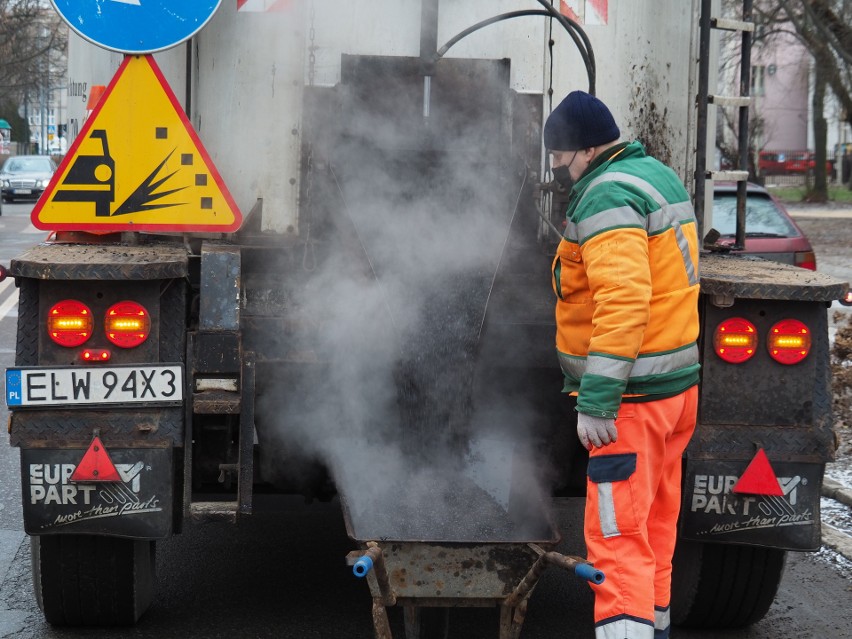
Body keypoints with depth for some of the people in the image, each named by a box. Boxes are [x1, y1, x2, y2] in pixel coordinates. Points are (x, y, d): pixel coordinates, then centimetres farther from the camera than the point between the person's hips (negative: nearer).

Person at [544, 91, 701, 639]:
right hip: (682, 382, 10)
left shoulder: (608, 196, -18)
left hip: (636, 393, -10)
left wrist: (595, 402, -31)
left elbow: (624, 300, -29)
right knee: (656, 516, 22)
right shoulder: (659, 176, 14)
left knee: (619, 534, -12)